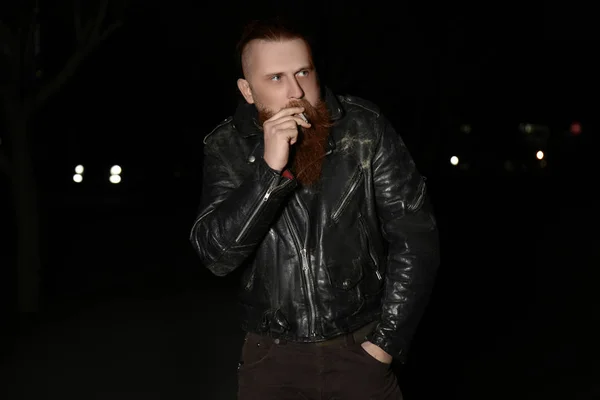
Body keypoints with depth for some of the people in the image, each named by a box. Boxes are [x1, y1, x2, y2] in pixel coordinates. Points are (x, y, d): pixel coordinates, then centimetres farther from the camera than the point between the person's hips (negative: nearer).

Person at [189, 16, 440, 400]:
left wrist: (387, 341, -8)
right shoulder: (227, 147, -7)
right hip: (272, 357, 1)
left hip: (359, 349, -1)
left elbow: (415, 235, -7)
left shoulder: (364, 128, -10)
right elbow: (217, 255, -17)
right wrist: (271, 169, -28)